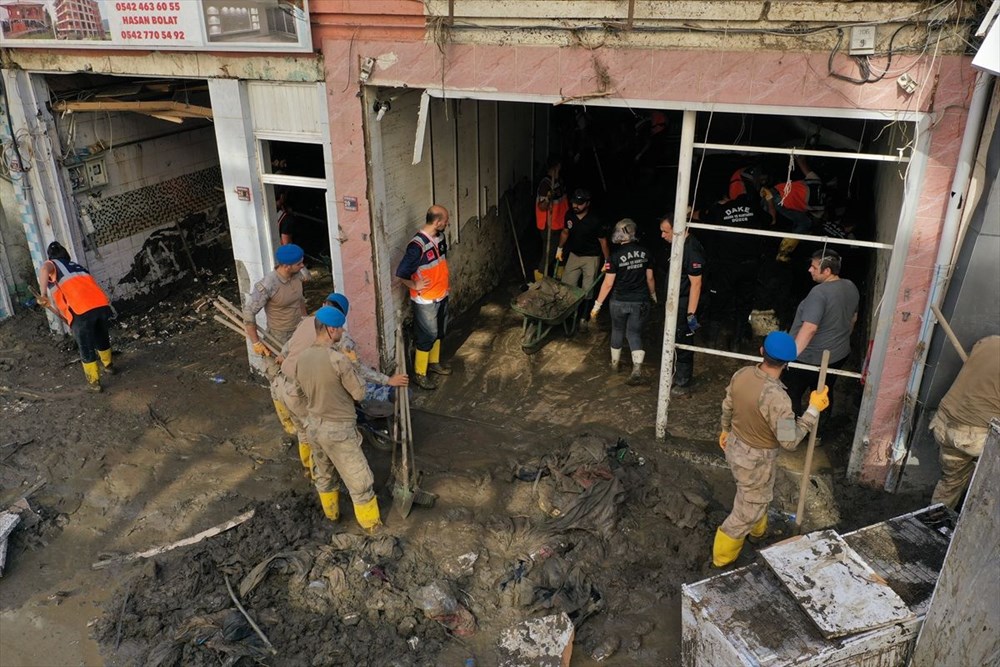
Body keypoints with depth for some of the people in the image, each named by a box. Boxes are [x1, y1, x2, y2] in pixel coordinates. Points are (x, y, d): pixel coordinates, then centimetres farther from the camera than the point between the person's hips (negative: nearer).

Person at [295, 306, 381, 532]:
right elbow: (359, 393, -16)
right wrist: (352, 367, -1)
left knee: (324, 473, 28)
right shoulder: (338, 359, -27)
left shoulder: (302, 357, -5)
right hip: (339, 429, -7)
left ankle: (331, 513, 47)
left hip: (314, 426, 7)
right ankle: (369, 522, 25)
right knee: (359, 479, 11)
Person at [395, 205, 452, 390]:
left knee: (439, 331, 22)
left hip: (442, 295, 8)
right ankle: (419, 374, 18)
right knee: (427, 335, 3)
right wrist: (415, 286, -14)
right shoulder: (417, 245, -28)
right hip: (425, 300, -8)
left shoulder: (440, 237, -1)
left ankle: (434, 362, 43)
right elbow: (401, 273, -27)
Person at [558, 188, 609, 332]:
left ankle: (583, 318, 15)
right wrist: (560, 248, 13)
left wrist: (607, 261, -11)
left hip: (591, 257, -4)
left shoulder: (595, 221, -25)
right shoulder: (570, 215, -10)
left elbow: (603, 241, -15)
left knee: (588, 290, 1)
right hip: (574, 255, 5)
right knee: (566, 285, 4)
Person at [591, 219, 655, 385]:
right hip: (640, 301, 2)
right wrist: (653, 295, 25)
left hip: (620, 301, -2)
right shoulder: (644, 253, -3)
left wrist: (597, 305, -5)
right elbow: (650, 278, 6)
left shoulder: (616, 255, -15)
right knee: (634, 333, 10)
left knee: (617, 331, 20)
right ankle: (637, 368, -10)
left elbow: (608, 284, -13)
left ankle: (615, 363, 38)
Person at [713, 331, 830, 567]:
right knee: (747, 511, 16)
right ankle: (721, 558, 33)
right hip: (756, 460, -7)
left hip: (735, 446, 8)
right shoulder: (776, 397, -35)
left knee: (760, 495, 34)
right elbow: (789, 441, -25)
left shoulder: (742, 374, -13)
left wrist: (726, 430, 24)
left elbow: (728, 407, 5)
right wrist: (814, 409, -19)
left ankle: (759, 531, 60)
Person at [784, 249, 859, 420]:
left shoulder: (820, 292, -27)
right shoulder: (851, 287, -1)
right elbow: (853, 319, 14)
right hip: (839, 355, 8)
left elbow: (809, 329, -35)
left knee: (791, 395, 9)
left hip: (811, 359, -8)